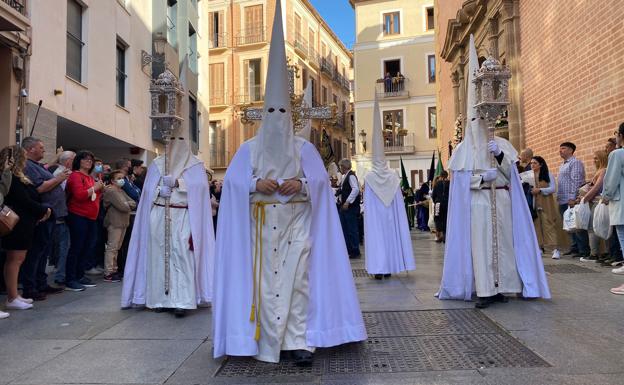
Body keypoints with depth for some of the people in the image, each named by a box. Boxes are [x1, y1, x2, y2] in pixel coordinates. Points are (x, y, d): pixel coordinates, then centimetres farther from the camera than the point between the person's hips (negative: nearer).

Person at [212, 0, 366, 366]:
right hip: (263, 222, 1)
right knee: (266, 278, 2)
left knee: (297, 277, -7)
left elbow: (321, 179, 0)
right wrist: (257, 184, -18)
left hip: (296, 221, 0)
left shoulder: (304, 148, 8)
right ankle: (269, 341, 11)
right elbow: (233, 180, -1)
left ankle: (299, 340, -2)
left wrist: (301, 184, -19)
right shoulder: (249, 148, 9)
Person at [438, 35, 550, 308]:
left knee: (503, 241, 4)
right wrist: (482, 177, -17)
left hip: (501, 201, 3)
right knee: (480, 243, -6)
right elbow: (460, 180, -2)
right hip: (477, 203, -3)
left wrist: (500, 156, -10)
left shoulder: (502, 143, 11)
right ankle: (486, 291, -2)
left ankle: (501, 287, 11)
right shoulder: (464, 148, 3)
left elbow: (510, 174, 6)